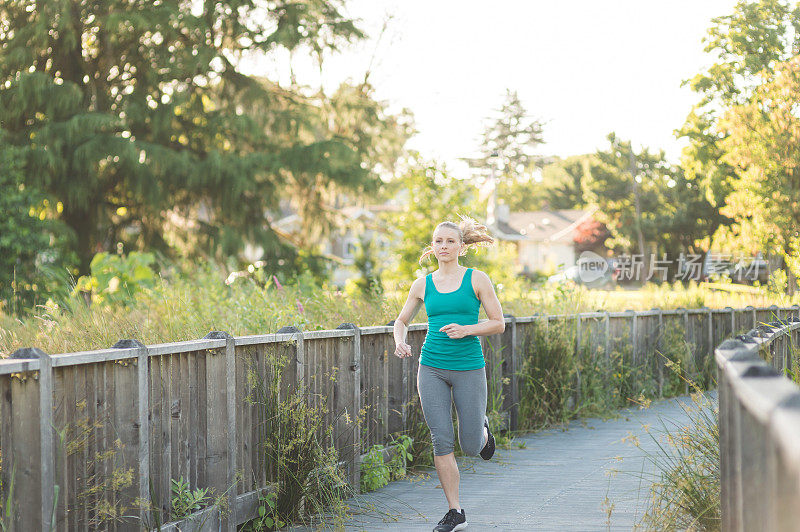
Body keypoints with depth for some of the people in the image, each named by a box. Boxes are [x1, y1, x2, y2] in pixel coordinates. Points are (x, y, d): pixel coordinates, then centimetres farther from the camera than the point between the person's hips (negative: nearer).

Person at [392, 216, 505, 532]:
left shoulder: (477, 280, -1)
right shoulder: (423, 285, 7)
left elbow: (498, 323, 0)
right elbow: (402, 320, 18)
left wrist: (466, 330, -16)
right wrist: (399, 341, -3)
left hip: (469, 369, -2)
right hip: (432, 369, 2)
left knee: (471, 446, 2)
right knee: (441, 440, -5)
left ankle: (482, 429, 40)